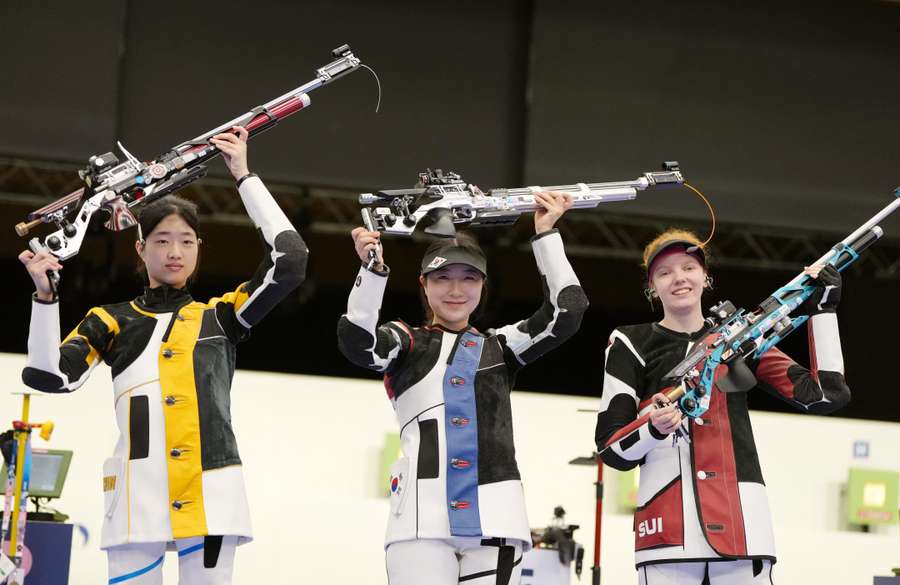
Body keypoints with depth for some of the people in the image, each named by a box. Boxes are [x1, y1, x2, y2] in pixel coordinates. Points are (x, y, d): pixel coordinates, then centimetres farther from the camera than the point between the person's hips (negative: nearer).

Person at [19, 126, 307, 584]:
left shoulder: (221, 316, 16)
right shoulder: (111, 321, 14)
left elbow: (290, 259, 6)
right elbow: (50, 376, 2)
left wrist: (244, 177, 8)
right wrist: (45, 296, -8)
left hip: (210, 497, 1)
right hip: (138, 496, -1)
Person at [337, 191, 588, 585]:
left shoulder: (500, 348, 22)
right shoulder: (406, 344, 14)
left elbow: (567, 312, 10)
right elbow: (357, 340, -8)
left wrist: (546, 235, 7)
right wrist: (373, 270, -21)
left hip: (493, 519, 3)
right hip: (422, 515, -2)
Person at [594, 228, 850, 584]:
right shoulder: (631, 345, 9)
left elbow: (824, 395, 10)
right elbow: (610, 449, 4)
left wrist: (823, 309, 6)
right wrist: (654, 431, -16)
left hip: (742, 527, 2)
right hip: (667, 527, -2)